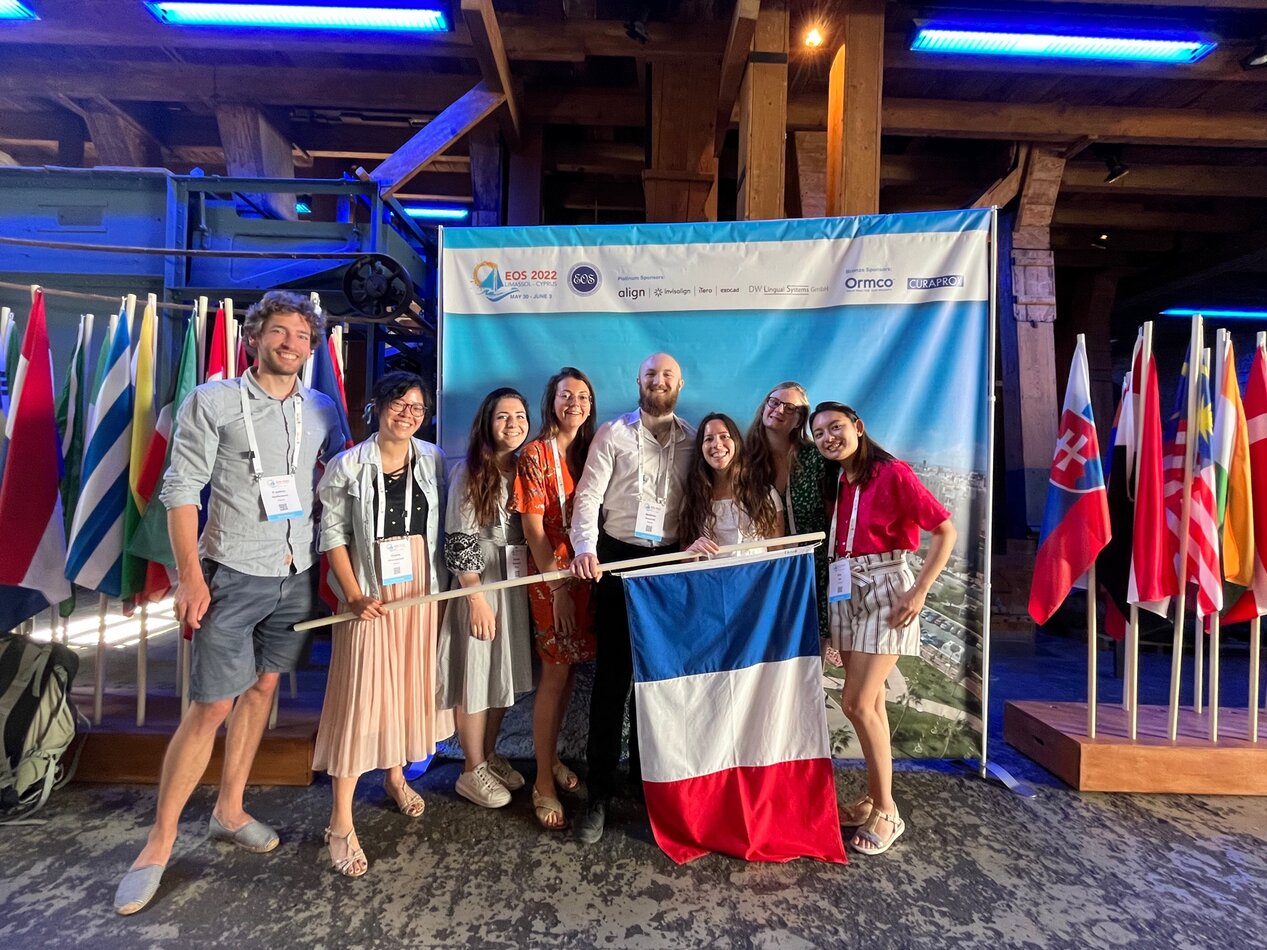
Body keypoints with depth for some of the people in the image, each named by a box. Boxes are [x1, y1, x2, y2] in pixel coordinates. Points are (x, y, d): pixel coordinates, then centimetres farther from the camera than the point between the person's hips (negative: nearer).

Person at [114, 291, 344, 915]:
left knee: (262, 688, 14)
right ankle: (159, 844, 16)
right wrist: (190, 576, -13)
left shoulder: (323, 411, 7)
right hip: (233, 575, -4)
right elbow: (180, 489, -7)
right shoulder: (213, 401, -5)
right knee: (211, 705, -2)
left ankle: (228, 812, 31)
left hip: (297, 576, 5)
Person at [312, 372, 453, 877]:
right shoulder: (349, 466, -7)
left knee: (410, 686, 14)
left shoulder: (433, 460, 3)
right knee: (360, 698, -2)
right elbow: (333, 533, -6)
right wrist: (354, 596, -13)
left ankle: (396, 776, 39)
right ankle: (341, 823, 10)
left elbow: (439, 526, 8)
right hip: (370, 595, -3)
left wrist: (443, 581, 3)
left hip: (421, 591, 4)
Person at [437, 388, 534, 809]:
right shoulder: (469, 472, -8)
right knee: (476, 677, 4)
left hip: (517, 583, 5)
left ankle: (490, 755, 32)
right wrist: (477, 598, -15)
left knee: (506, 674, 14)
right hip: (480, 585, -5)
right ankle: (473, 770, 20)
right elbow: (459, 541, -12)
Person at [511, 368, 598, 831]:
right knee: (556, 672, -1)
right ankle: (544, 784, 14)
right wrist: (558, 588, -14)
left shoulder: (589, 451, 9)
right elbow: (533, 527, -11)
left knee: (569, 668, 14)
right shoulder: (536, 454, -8)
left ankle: (551, 757, 33)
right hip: (552, 574, -6)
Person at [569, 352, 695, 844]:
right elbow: (588, 496, -8)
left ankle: (647, 778, 32)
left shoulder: (691, 440, 9)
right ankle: (599, 793, 14)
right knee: (612, 677, 2)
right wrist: (585, 549, -23)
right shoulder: (612, 434, 1)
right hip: (618, 560, -2)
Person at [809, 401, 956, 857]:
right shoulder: (835, 482, 9)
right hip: (845, 593, 6)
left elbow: (945, 531, -12)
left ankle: (887, 811, 8)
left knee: (857, 703, -9)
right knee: (870, 702, 13)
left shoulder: (892, 473, -11)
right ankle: (873, 798, 26)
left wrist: (920, 590, -15)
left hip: (885, 589, -6)